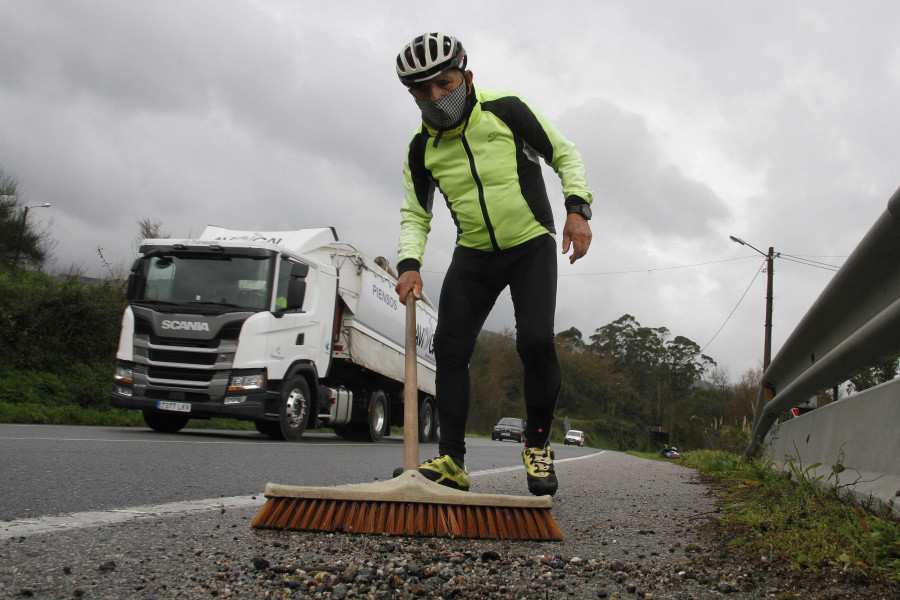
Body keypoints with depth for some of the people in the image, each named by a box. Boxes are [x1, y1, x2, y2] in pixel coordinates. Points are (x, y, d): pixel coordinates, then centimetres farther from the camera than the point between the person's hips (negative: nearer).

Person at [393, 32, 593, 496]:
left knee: (535, 343, -20)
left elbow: (564, 155, -1)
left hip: (531, 245, -3)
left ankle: (538, 446, 1)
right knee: (449, 349, -8)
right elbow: (414, 215, 5)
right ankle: (452, 461, -2)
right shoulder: (421, 148, 0)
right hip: (474, 254, 4)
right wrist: (409, 264, -13)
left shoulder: (506, 110, -10)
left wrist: (577, 208, -15)